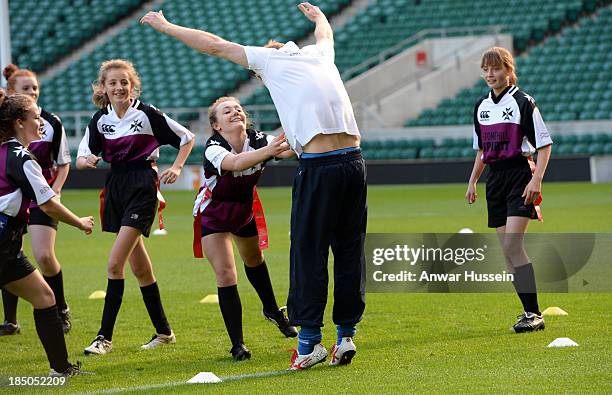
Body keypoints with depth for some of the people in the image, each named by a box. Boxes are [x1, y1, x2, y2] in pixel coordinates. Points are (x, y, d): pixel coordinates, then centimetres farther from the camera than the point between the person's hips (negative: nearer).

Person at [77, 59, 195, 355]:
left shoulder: (146, 114, -9)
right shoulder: (100, 120, 4)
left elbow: (187, 138, 2)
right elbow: (81, 157, 8)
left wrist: (176, 167, -10)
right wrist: (87, 160, -14)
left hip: (142, 188, -6)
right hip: (116, 187, 6)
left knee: (115, 264, -15)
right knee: (139, 267, 12)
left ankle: (105, 336, -12)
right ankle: (164, 332, 24)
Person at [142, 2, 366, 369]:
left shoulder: (269, 59, 9)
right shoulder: (319, 54, 23)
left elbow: (213, 45, 15)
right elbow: (325, 32, 48)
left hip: (318, 166, -6)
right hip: (354, 160, 6)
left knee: (308, 253, 0)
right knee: (350, 251, 9)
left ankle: (310, 340, -1)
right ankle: (346, 335, 11)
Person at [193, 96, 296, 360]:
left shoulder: (258, 140, -22)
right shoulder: (213, 149, -34)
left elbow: (285, 149, -41)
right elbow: (236, 163, -55)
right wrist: (268, 151, -71)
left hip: (245, 209, 4)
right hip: (213, 215, -4)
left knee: (253, 259, 26)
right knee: (225, 274, -14)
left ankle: (271, 309, 53)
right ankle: (237, 345, -9)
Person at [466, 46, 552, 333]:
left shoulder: (523, 103, -7)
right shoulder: (481, 106, 13)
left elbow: (544, 145, -7)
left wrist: (537, 179, -17)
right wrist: (473, 181, 15)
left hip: (520, 175, -7)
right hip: (495, 178, 7)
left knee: (512, 243, -17)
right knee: (507, 249, 4)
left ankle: (534, 313, -14)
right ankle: (529, 311, 9)